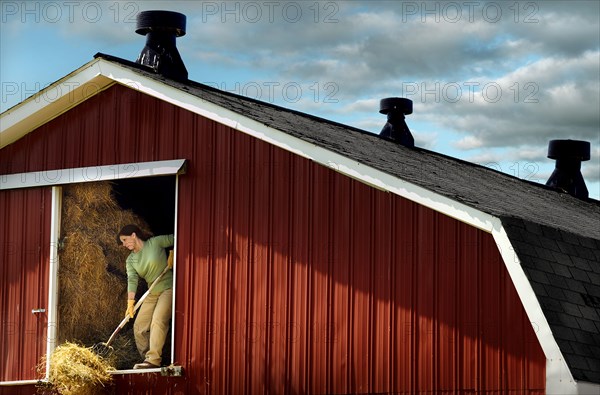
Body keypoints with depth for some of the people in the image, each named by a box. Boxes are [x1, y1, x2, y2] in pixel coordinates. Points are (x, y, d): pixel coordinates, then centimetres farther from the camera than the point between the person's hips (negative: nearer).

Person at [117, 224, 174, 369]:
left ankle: (153, 359, -31)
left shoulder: (155, 242, -6)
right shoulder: (131, 260, 7)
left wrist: (173, 255, -12)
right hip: (152, 294, 7)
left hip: (168, 288, -7)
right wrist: (130, 302, -20)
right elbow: (132, 280, -7)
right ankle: (147, 358, 7)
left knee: (158, 320, -24)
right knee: (139, 326, 1)